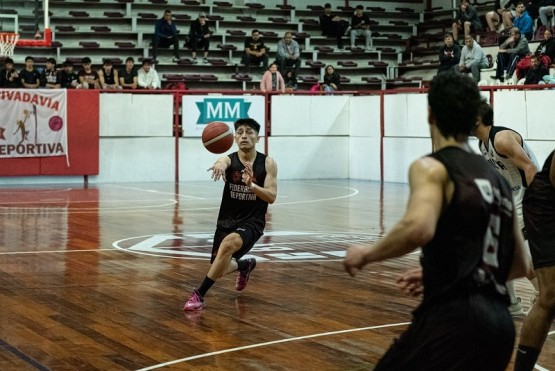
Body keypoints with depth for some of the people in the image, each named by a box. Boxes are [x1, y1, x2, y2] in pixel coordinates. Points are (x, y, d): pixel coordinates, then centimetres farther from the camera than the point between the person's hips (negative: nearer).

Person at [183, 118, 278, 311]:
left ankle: (199, 295, -24)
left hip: (252, 222, -3)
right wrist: (218, 166, -61)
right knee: (219, 270, 7)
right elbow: (221, 164, -34)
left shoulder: (268, 163, -7)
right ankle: (245, 265, 44)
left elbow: (271, 197, -16)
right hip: (227, 221, 3)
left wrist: (251, 185, -35)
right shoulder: (228, 160, -8)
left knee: (229, 243, -35)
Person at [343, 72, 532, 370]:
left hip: (454, 316, -8)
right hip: (500, 323, 8)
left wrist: (367, 254, -8)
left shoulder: (432, 167, -3)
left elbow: (419, 228, -25)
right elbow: (521, 266, 26)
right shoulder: (497, 179, 20)